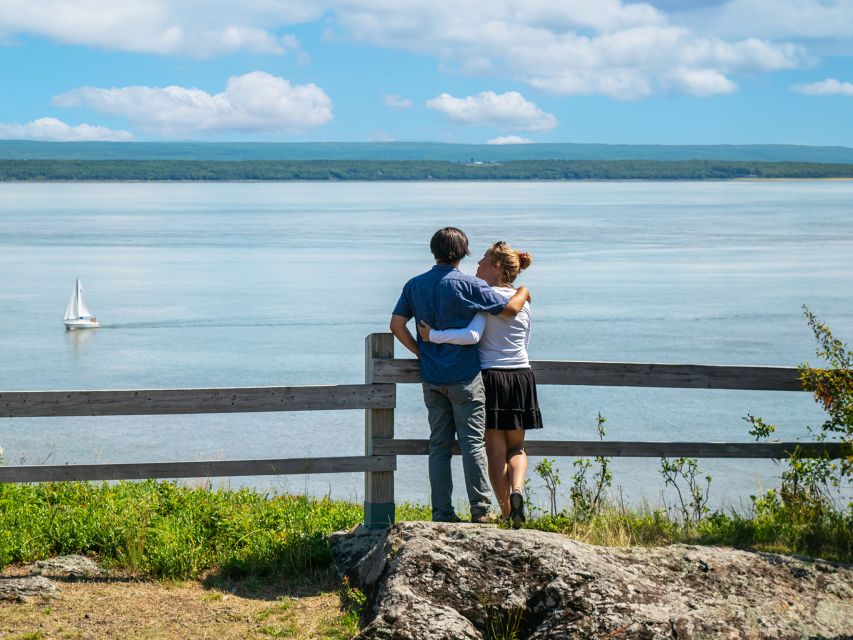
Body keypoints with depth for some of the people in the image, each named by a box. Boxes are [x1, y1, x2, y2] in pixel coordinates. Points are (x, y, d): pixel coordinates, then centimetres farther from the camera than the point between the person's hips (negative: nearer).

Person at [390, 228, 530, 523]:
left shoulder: (414, 285, 5)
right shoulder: (469, 285, -8)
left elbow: (397, 325, 0)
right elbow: (510, 309, -6)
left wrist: (421, 352, 10)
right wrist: (523, 291, 14)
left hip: (432, 377, 4)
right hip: (464, 376, -4)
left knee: (439, 445, 8)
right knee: (473, 442, 0)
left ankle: (442, 513, 8)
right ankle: (481, 510, -2)